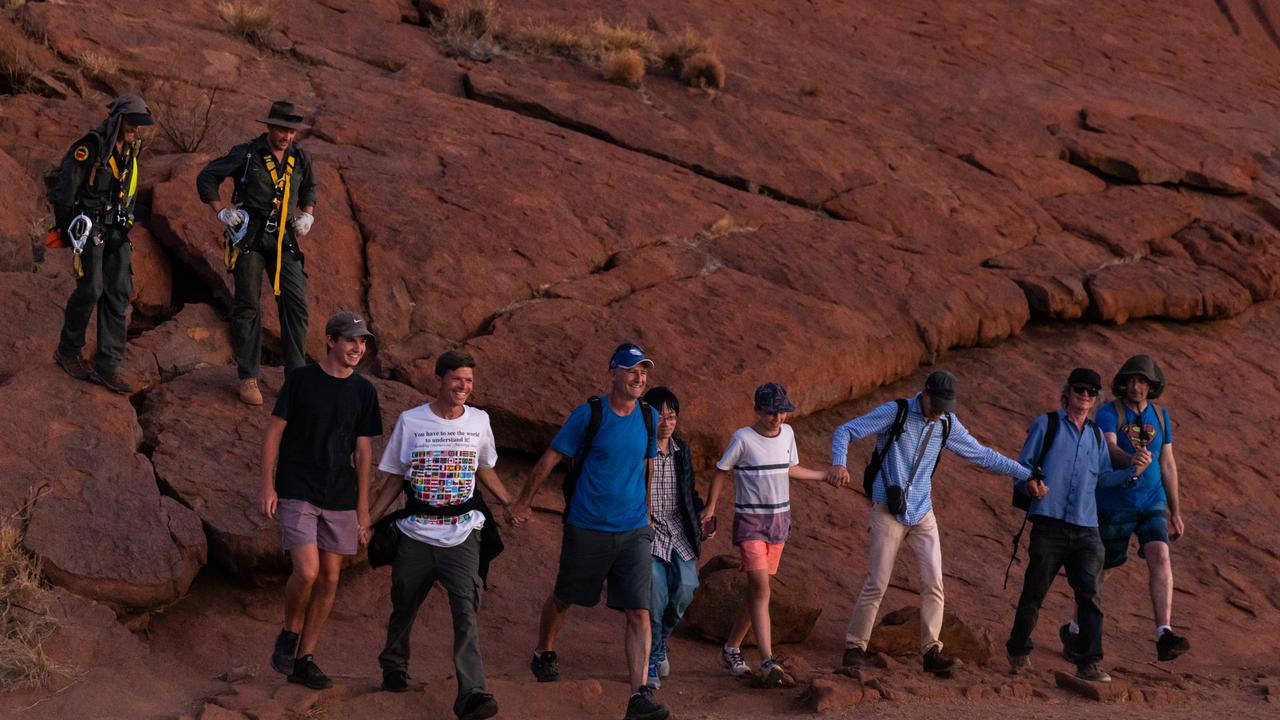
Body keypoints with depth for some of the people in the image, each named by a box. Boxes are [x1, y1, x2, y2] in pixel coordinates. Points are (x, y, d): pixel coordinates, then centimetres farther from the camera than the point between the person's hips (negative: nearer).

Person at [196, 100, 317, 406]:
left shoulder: (301, 158, 8)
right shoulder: (247, 154, -5)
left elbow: (308, 187, 29)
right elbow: (206, 177, 0)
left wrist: (307, 214, 14)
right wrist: (221, 210, -6)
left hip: (283, 240, 4)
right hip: (250, 237, -4)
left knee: (296, 304, -3)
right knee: (247, 306, -1)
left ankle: (297, 375, 4)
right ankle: (248, 378, 7)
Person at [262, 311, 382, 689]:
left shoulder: (363, 391, 5)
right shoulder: (301, 380, -5)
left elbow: (363, 451, 8)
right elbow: (273, 432, -1)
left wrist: (363, 508, 5)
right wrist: (268, 486, -7)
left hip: (340, 498, 4)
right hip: (297, 494, -4)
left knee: (329, 579, 5)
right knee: (307, 572, -17)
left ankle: (305, 659, 16)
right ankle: (289, 634, 10)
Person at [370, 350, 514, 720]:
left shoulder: (479, 421, 5)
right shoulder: (411, 421, -1)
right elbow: (395, 479, 7)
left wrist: (512, 505, 20)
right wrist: (367, 519, 2)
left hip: (461, 537, 0)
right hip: (415, 535, 0)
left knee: (466, 611, -16)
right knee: (404, 608, 13)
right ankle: (393, 668, 41)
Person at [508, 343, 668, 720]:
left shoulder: (649, 418, 3)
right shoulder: (588, 414, -10)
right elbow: (549, 459, -2)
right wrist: (522, 504, 3)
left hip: (633, 530, 3)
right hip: (586, 528, -3)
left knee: (639, 612, -9)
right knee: (564, 599, 15)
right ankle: (543, 654, 45)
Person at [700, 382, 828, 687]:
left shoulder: (787, 433, 5)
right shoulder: (743, 438, -12)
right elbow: (721, 471, -3)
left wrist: (826, 475, 23)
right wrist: (710, 507, -7)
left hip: (779, 520, 6)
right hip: (750, 521, -6)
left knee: (756, 591, 8)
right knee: (760, 589, -15)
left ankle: (732, 648, 23)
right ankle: (768, 663, -20)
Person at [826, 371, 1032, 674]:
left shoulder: (947, 425, 6)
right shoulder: (895, 412, -8)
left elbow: (983, 455, 17)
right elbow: (845, 431, -9)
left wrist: (1027, 474, 14)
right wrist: (839, 464, -29)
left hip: (922, 513, 5)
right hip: (889, 511, -5)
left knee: (933, 583, -4)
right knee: (876, 584, -5)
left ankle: (931, 651, 0)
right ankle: (854, 648, 6)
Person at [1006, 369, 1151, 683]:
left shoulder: (1096, 435, 19)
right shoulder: (1046, 425, 6)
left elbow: (1103, 478, 17)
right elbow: (1023, 467, 5)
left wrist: (1132, 471, 0)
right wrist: (1031, 484, -17)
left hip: (1086, 530, 4)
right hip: (1049, 525, -4)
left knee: (1089, 596, -7)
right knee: (1034, 593, 1)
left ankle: (1089, 663, -7)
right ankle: (1018, 651, 20)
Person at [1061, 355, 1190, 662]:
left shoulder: (1160, 416, 7)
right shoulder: (1108, 413, -9)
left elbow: (1168, 465, 13)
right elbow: (1110, 449, -27)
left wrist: (1175, 512, 12)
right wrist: (1131, 460, -51)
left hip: (1152, 503, 3)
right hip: (1114, 505, -3)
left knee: (1160, 558, -20)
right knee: (1099, 570, 7)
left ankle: (1165, 637, -30)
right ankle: (1074, 631, 30)